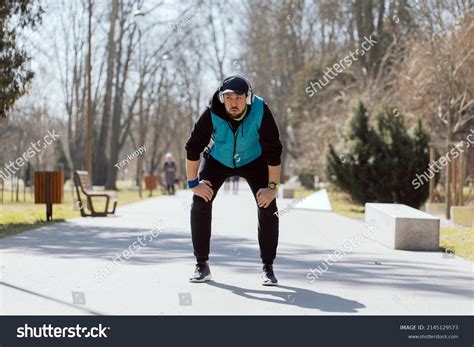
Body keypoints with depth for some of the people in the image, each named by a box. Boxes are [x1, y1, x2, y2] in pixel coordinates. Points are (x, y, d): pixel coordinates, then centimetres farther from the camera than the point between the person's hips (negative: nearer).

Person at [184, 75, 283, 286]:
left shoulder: (261, 112, -32)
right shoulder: (212, 113, -31)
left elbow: (273, 151, -24)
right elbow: (193, 147, -20)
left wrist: (272, 187, -24)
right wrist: (193, 183, -18)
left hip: (253, 160, 0)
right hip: (217, 159, 1)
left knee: (268, 206, -14)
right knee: (200, 203, -14)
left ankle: (267, 267, -2)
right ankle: (202, 265, -3)